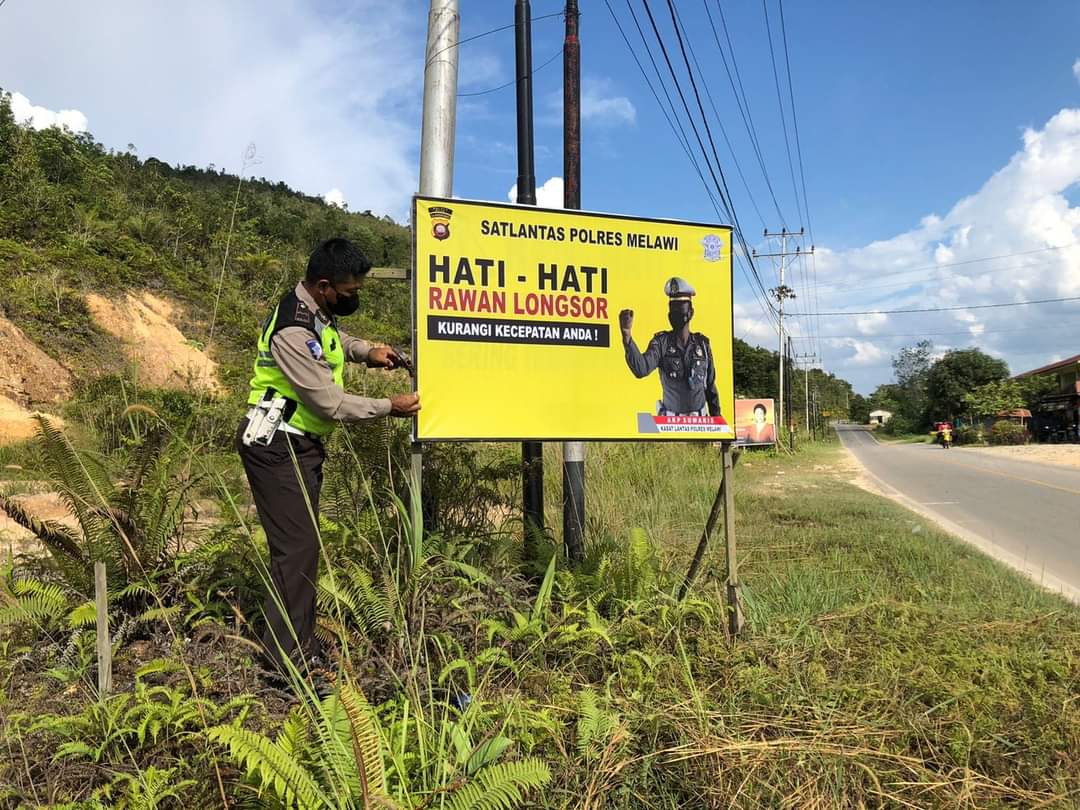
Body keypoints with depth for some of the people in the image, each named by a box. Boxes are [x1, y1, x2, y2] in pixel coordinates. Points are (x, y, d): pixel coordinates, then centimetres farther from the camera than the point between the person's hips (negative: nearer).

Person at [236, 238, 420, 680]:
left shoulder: (317, 312, 5)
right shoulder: (293, 330, -25)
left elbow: (333, 337, 31)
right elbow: (330, 402, -23)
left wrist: (366, 350, 14)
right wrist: (390, 407, -14)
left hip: (301, 444, 10)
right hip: (276, 447, -10)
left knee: (304, 544, 15)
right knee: (296, 548, -9)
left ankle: (299, 643, 27)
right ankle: (287, 658, 2)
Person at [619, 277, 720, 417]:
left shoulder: (702, 344, 4)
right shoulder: (661, 342, -4)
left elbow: (710, 386, 11)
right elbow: (641, 369, -25)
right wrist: (627, 336, -37)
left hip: (699, 421, 2)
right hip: (670, 421, -2)